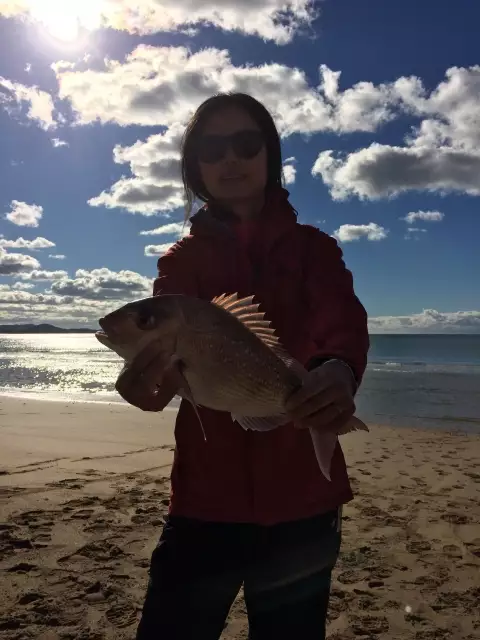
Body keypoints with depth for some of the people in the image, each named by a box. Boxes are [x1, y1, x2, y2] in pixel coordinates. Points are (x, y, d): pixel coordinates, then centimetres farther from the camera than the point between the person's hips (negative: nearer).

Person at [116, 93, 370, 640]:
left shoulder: (313, 248, 4)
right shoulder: (181, 259, 6)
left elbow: (343, 322, -16)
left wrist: (340, 370, -40)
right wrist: (146, 377, -36)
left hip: (302, 499, 0)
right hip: (206, 497, 0)